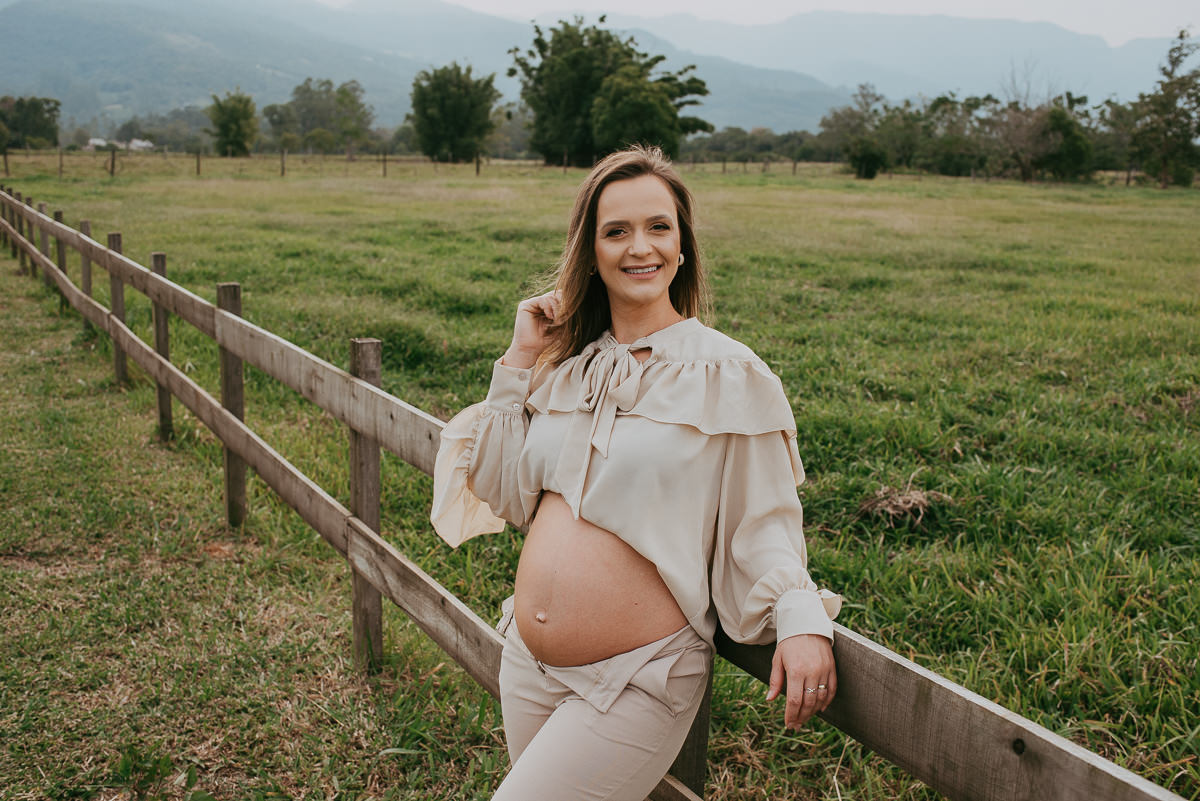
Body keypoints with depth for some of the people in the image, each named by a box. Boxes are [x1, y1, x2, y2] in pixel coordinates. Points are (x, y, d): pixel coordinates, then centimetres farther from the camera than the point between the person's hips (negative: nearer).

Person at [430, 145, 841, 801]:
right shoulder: (568, 364, 5)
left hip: (636, 683, -5)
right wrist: (520, 362, 1)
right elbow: (505, 494, 4)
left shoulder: (729, 376, -10)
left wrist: (802, 618, -26)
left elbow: (762, 519, -9)